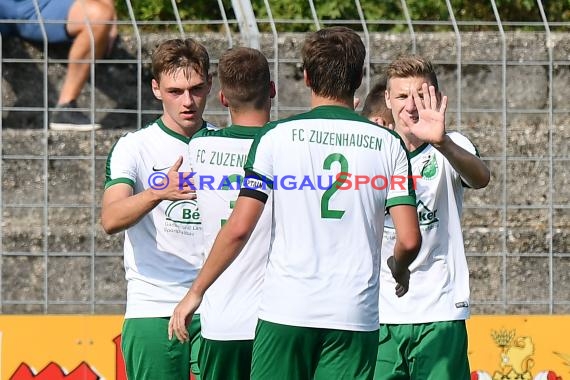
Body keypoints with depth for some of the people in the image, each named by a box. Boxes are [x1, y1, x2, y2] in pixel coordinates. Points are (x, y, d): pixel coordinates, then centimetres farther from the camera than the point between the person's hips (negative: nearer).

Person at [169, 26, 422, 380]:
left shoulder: (276, 136, -1)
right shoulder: (388, 144, 3)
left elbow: (238, 229, -3)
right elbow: (409, 240, -2)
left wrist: (195, 293, 7)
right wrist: (399, 271, 22)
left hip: (286, 311, -1)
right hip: (356, 316, 1)